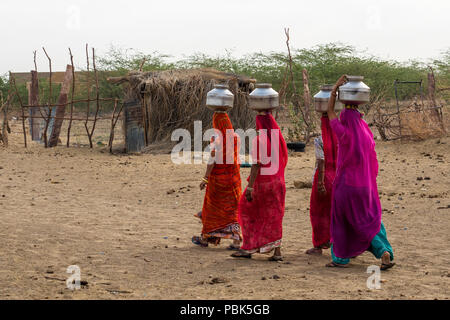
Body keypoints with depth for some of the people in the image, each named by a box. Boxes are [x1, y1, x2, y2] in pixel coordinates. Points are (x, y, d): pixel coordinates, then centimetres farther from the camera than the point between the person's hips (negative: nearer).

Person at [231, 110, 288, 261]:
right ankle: (277, 251, 0)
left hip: (261, 181, -6)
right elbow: (283, 161, 11)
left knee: (248, 212, 10)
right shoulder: (278, 139, 6)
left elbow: (256, 165, -19)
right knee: (274, 216, 7)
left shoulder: (258, 140, -13)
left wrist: (249, 187, -19)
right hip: (277, 181, 6)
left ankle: (248, 248, 10)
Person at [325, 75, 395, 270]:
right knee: (370, 222, 10)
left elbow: (330, 112, -2)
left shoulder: (344, 134, -12)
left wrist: (336, 88, 2)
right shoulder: (367, 136, 1)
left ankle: (341, 258, 17)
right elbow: (373, 165, 8)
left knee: (341, 222, 11)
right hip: (364, 187, 4)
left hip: (345, 185, -4)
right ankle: (385, 252, -8)